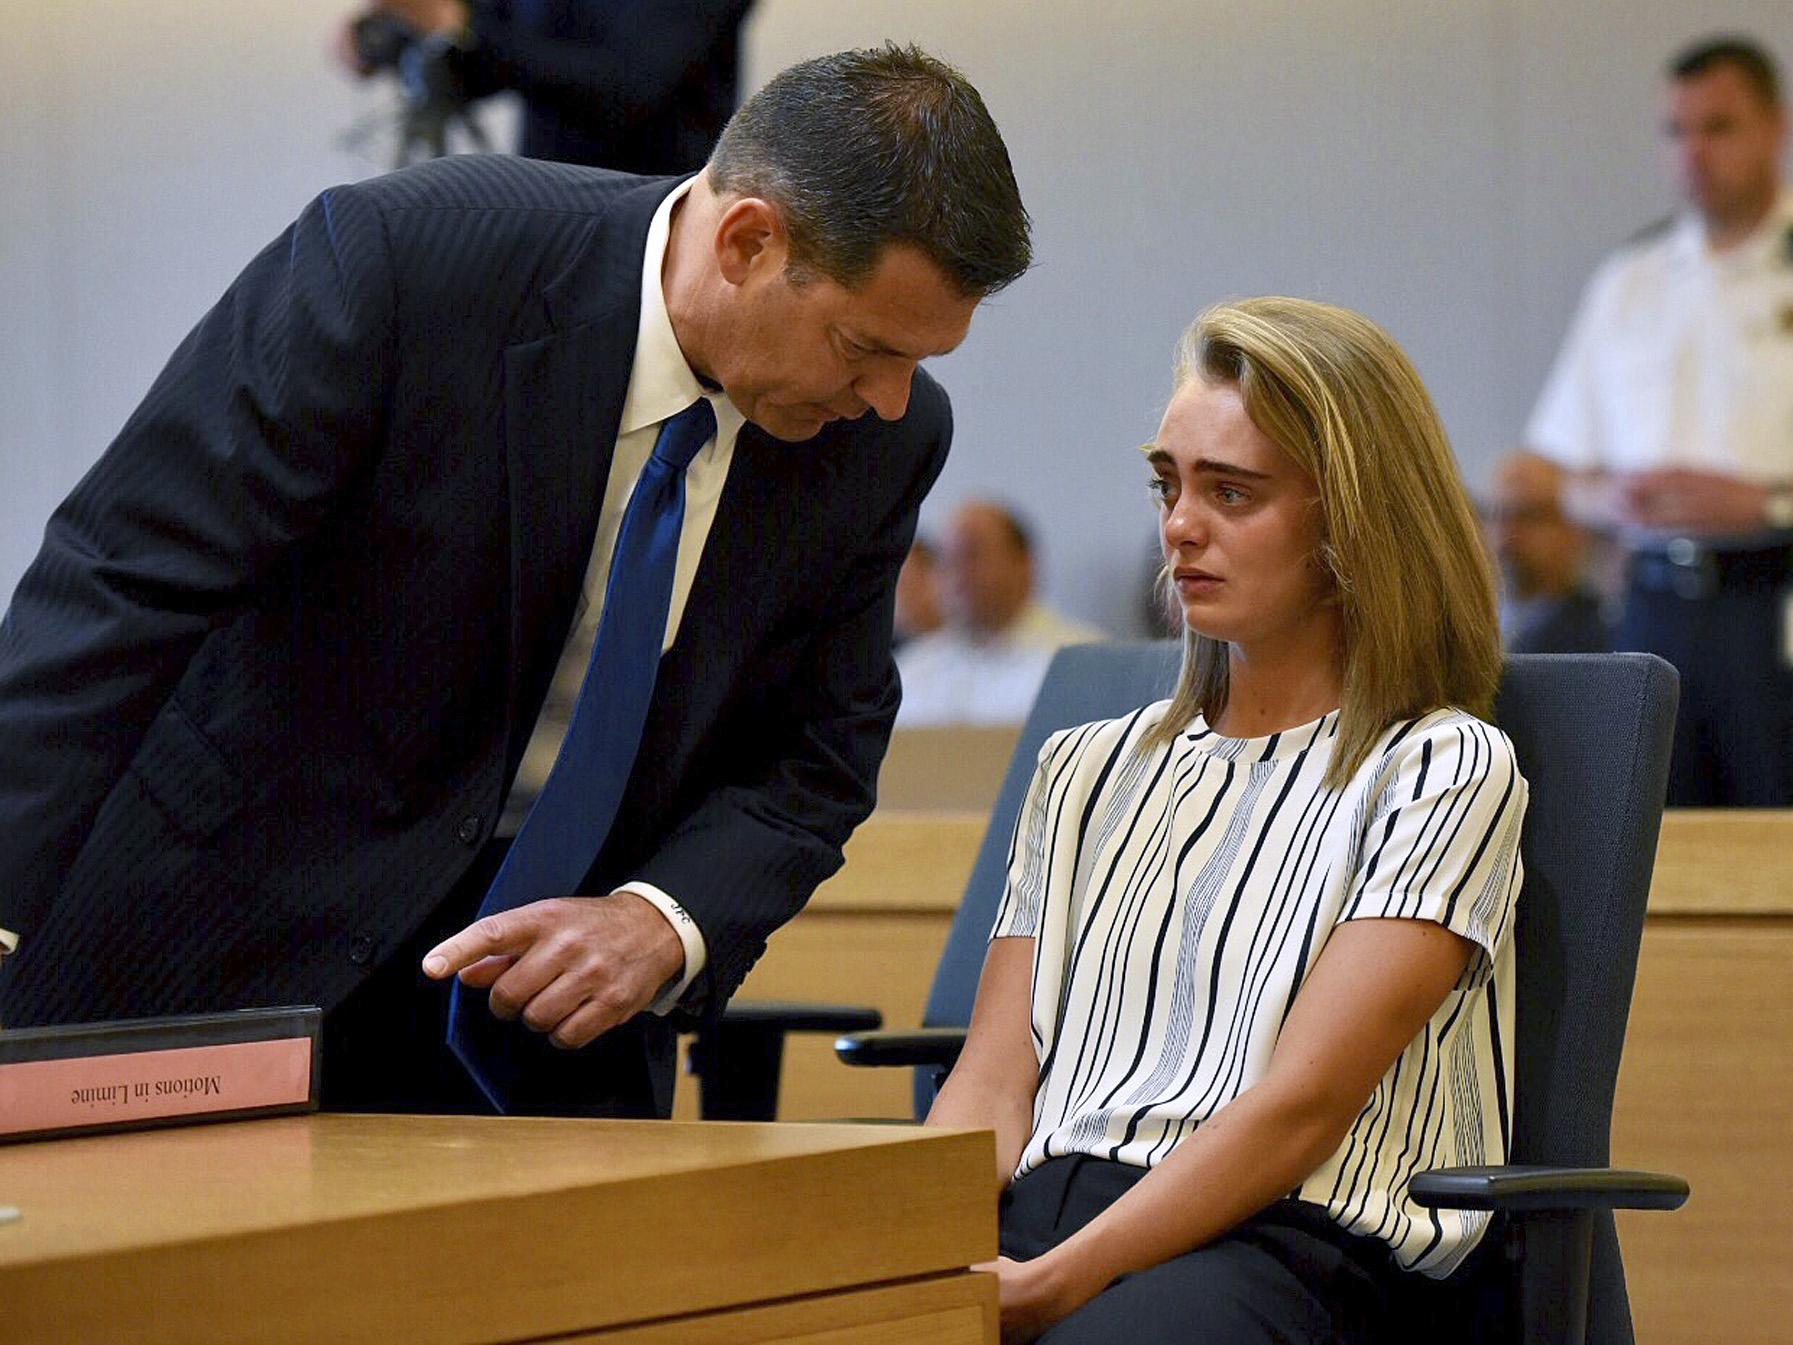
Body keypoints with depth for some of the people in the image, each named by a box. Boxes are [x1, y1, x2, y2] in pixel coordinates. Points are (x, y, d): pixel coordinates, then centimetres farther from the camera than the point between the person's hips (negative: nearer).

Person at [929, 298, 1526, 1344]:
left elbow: (1303, 1104, -6)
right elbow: (994, 1082, 15)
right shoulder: (1090, 769, 25)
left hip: (1279, 1244, -4)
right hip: (1033, 1211, 5)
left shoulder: (1442, 767, 5)